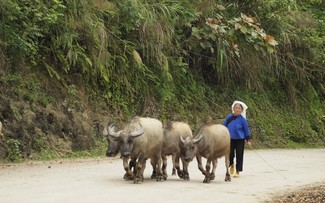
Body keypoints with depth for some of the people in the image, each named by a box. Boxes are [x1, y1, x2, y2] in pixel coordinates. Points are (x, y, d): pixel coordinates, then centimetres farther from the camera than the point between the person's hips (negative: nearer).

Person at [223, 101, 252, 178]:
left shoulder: (242, 119, -7)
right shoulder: (229, 117, -1)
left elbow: (246, 130, -1)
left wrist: (248, 140, -5)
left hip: (240, 140, -2)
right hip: (230, 139, 2)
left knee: (239, 155, 0)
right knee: (230, 154, 3)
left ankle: (237, 171, 10)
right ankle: (231, 165, 36)